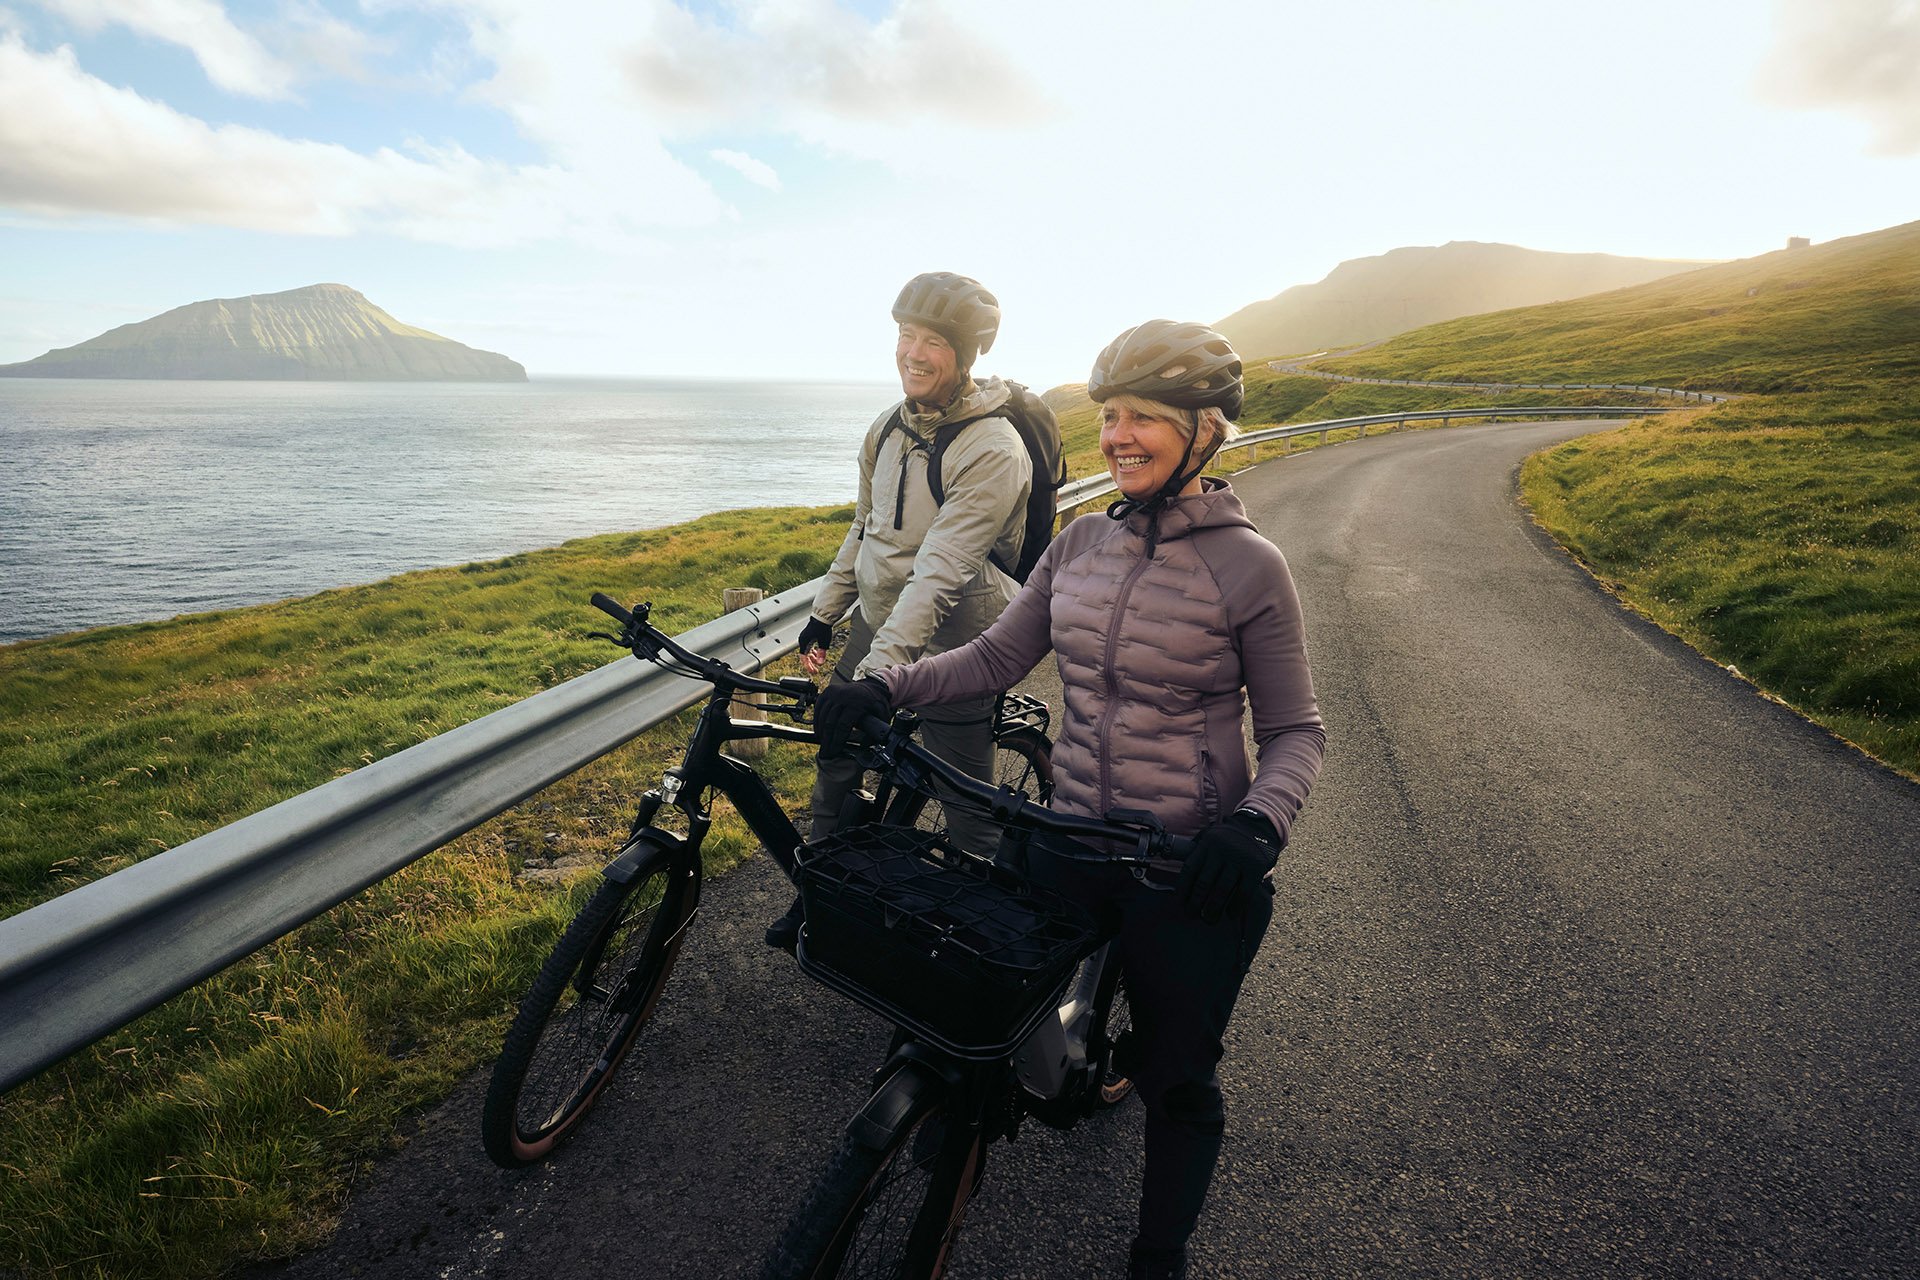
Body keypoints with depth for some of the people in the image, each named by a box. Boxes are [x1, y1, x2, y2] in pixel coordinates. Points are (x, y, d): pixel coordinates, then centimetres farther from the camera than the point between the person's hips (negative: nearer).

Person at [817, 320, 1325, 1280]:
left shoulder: (1248, 566, -13)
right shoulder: (1082, 543, 1)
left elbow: (1295, 732, -8)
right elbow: (994, 657, 3)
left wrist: (1256, 823, -26)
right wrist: (884, 686, -10)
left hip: (1190, 874, -4)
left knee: (1176, 1081, 14)